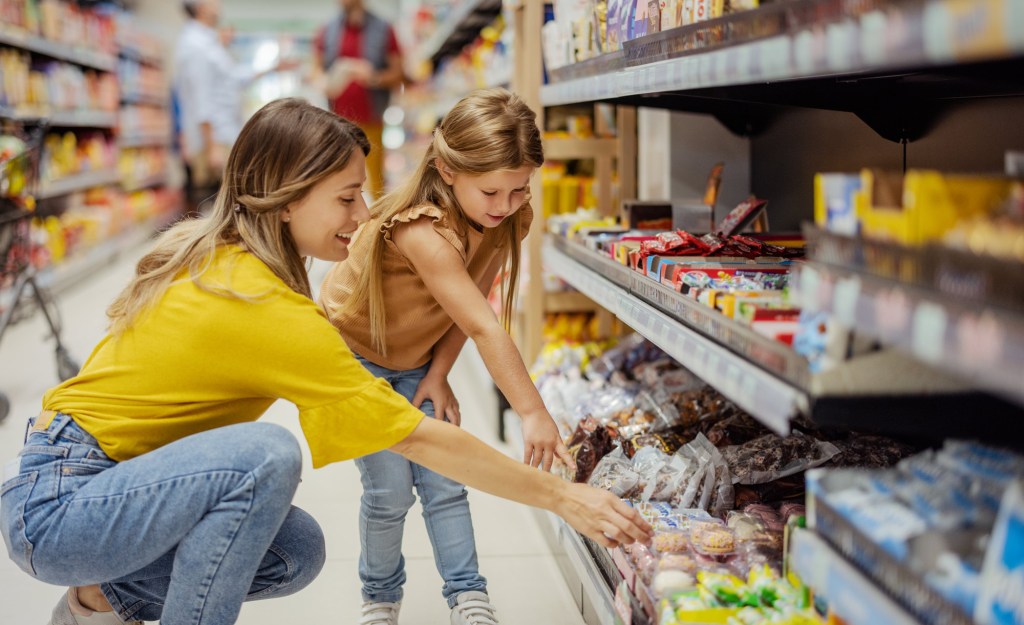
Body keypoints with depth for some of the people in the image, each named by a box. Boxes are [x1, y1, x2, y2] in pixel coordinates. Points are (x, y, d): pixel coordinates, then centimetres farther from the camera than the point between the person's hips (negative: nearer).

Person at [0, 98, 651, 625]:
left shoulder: (205, 254, 2)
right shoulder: (267, 308, -24)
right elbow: (420, 438, -22)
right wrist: (562, 496, -15)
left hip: (90, 478, 9)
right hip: (54, 505, -9)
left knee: (299, 550, 4)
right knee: (267, 454, -29)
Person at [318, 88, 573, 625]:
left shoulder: (510, 219, -16)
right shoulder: (422, 230, -39)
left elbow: (471, 305, -6)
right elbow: (482, 327, -43)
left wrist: (438, 374, -13)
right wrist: (532, 412, -44)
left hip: (415, 359, 6)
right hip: (352, 353, -5)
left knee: (443, 478, -3)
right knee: (390, 488, -6)